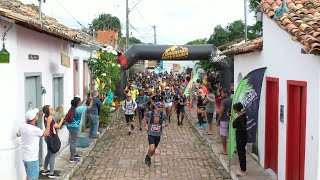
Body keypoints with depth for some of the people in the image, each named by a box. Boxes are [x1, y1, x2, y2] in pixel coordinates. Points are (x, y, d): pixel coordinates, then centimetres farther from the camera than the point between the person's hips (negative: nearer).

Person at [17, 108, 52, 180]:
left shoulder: (22, 126, -3)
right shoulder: (35, 129, -24)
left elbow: (18, 134, 19)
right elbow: (46, 133, -6)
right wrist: (48, 122, 1)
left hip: (25, 157, 8)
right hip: (32, 158, -8)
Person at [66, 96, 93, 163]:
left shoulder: (73, 107, 4)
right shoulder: (79, 109, -19)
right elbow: (90, 107, -9)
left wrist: (84, 100, 31)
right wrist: (92, 100, 7)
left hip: (70, 126, 9)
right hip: (74, 127, -9)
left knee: (73, 141, 22)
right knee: (73, 142, -1)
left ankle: (75, 154, 38)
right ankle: (72, 158, 7)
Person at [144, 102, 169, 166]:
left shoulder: (163, 115, -6)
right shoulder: (150, 113, -8)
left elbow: (166, 123, 7)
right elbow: (145, 118, 13)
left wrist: (164, 124, -15)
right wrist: (146, 125, -1)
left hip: (158, 135, 3)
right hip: (151, 134, -3)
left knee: (153, 150, 15)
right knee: (152, 149, -19)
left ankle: (148, 158, 45)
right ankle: (147, 156, 14)